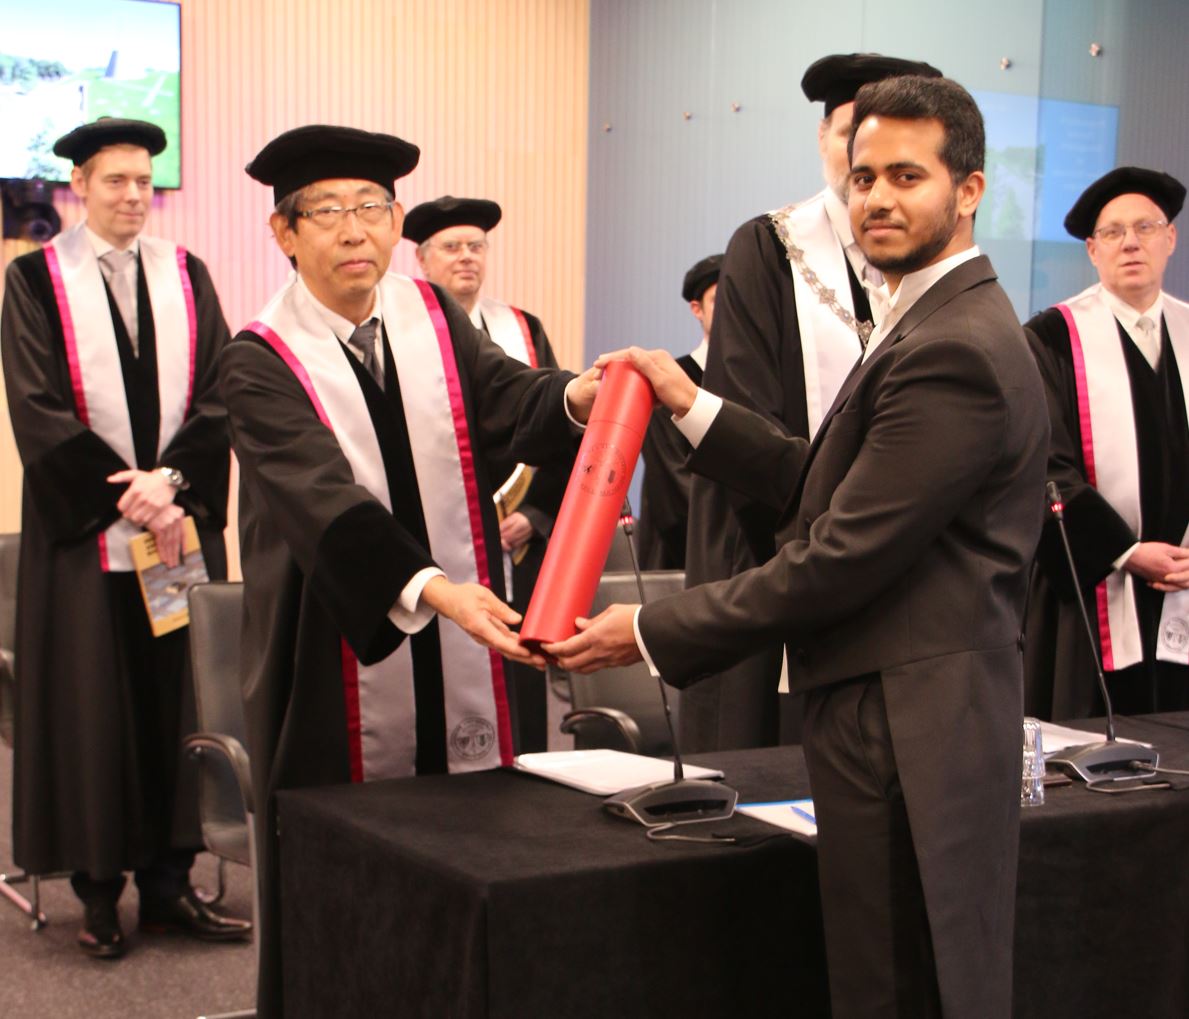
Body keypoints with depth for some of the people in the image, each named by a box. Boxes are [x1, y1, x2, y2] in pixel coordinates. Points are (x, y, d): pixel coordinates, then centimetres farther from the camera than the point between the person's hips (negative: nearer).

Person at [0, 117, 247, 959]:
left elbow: (217, 394, 2)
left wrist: (169, 480, -14)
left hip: (182, 523, 3)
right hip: (87, 529, -3)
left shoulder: (186, 276, 9)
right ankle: (100, 892, 11)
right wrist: (127, 495, -14)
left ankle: (169, 882, 13)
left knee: (177, 699, 5)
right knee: (92, 704, 1)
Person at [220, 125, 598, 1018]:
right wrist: (430, 589, -38)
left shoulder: (432, 317, 7)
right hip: (339, 669, -4)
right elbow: (326, 500, -23)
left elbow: (509, 401, -8)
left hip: (461, 653, 4)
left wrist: (576, 398, -31)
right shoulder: (261, 363, -8)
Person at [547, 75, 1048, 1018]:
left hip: (908, 737, -10)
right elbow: (827, 484, 15)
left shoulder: (953, 351, -20)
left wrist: (653, 633, -14)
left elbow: (840, 559, -21)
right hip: (918, 724, 10)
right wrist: (694, 406, 10)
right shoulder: (935, 324, 15)